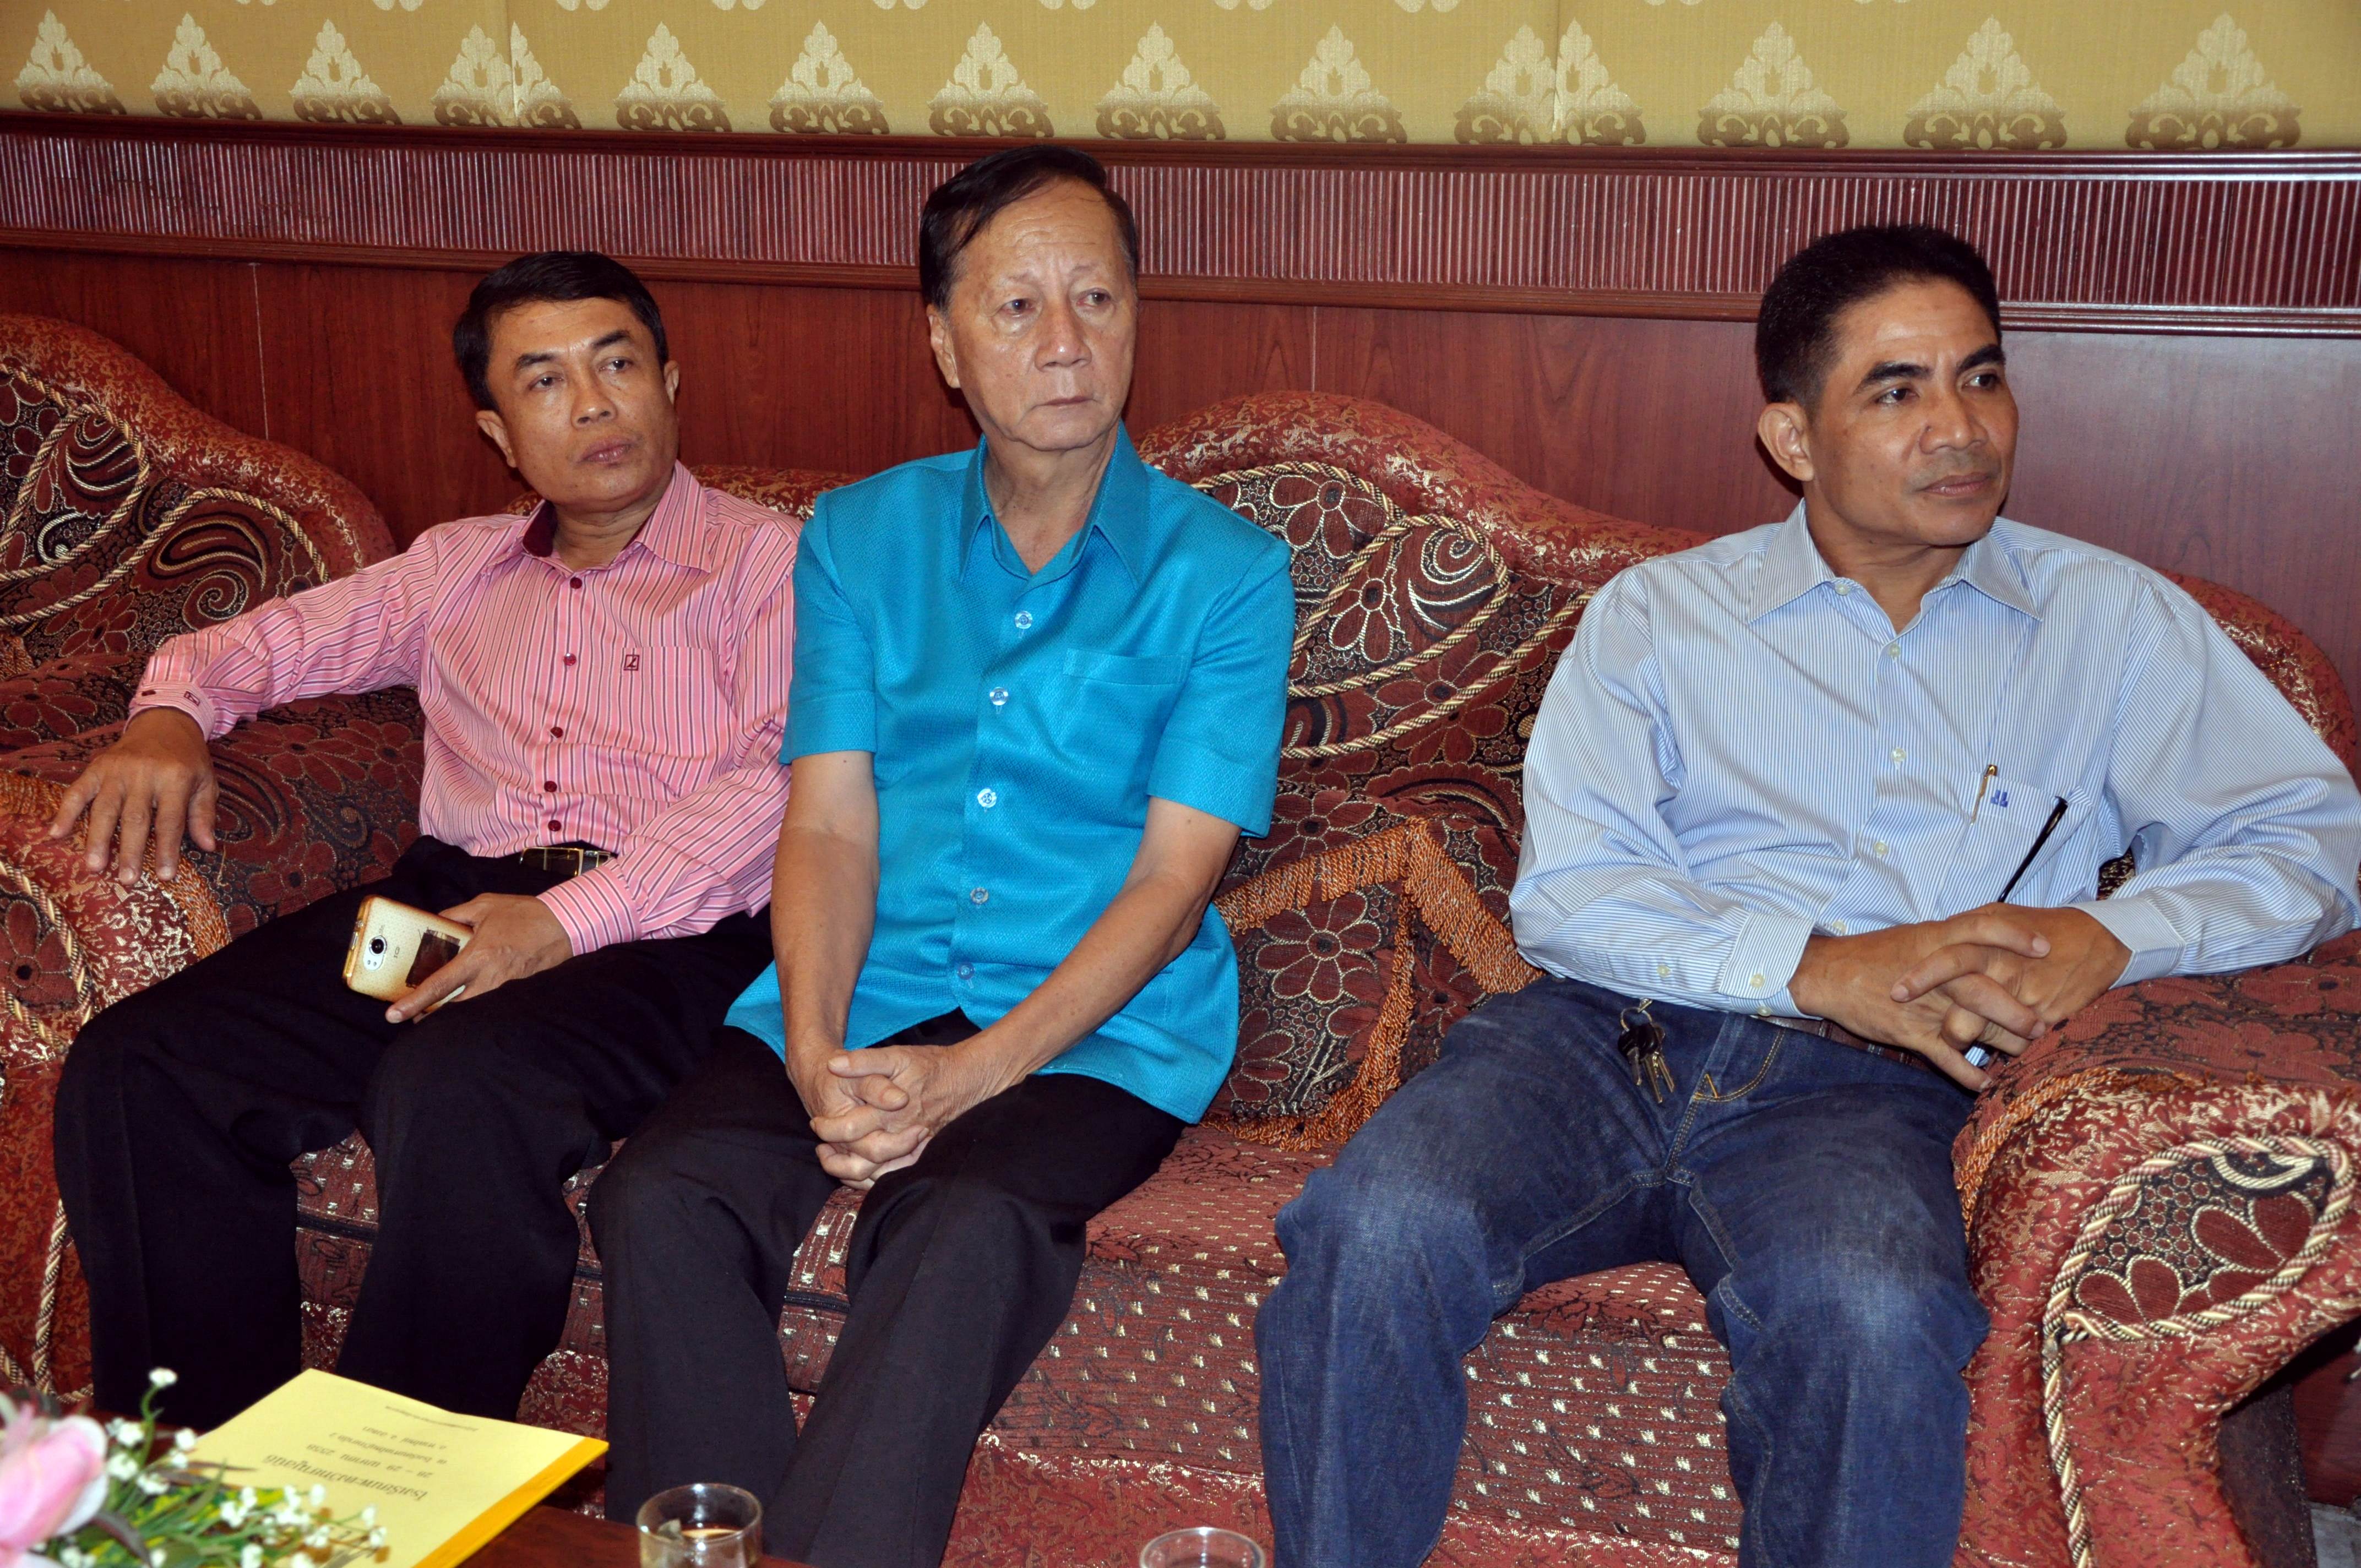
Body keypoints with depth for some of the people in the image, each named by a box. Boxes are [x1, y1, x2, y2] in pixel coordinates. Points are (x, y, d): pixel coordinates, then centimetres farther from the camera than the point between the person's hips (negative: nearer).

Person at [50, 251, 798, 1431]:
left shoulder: (765, 559, 10)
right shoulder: (459, 567, 28)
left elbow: (787, 781, -6)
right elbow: (260, 643, 32)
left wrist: (569, 918, -19)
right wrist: (169, 716, 5)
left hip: (664, 931, -5)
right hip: (449, 899, 6)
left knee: (455, 1087, -37)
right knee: (131, 1069, -17)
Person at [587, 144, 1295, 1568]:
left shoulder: (1227, 571, 1)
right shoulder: (862, 538, 11)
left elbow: (1173, 878, -6)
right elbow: (830, 826, 3)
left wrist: (974, 1073, -18)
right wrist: (815, 1052, -15)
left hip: (1099, 1024, -3)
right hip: (865, 991, 3)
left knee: (964, 1229, -34)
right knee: (664, 1200, -25)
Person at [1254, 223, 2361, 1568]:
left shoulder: (2113, 622, 17)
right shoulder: (1658, 614, 15)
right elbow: (1566, 891, 3)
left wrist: (2110, 933, -9)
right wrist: (1822, 968, -12)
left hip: (1859, 1092, 0)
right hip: (1604, 1036, 1)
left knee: (1876, 1314, -36)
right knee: (1376, 1231, -29)